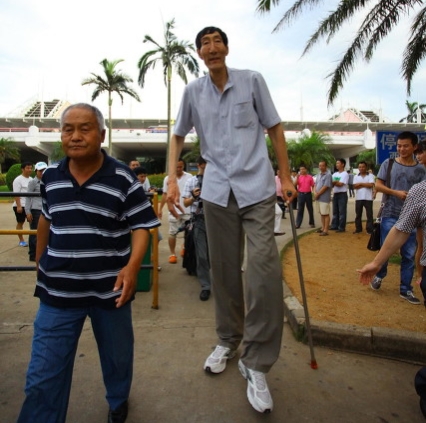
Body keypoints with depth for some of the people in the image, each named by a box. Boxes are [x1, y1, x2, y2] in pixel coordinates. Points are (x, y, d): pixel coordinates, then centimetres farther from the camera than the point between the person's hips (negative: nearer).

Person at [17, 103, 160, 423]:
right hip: (58, 289, 2)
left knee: (117, 356, 22)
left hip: (110, 288, -2)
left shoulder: (123, 178, -13)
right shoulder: (51, 176, 0)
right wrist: (40, 260, 20)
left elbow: (142, 226, -12)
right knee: (43, 376, 8)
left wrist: (132, 266, -27)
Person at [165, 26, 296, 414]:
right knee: (224, 270, 10)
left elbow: (274, 128, 6)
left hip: (257, 186, -2)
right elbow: (178, 137, 13)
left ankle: (257, 364, 2)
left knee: (264, 269, -12)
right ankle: (228, 341, 29)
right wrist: (172, 179, -1)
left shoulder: (252, 80, 4)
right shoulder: (193, 91, 8)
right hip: (217, 190, 2)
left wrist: (286, 176, 1)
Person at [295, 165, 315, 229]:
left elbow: (312, 185, 6)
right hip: (301, 194, 0)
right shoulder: (299, 177, 5)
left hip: (308, 194, 0)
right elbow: (295, 185, -6)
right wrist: (297, 177, -14)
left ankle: (312, 223, 19)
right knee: (300, 210, 1)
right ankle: (297, 224, 1)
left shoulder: (310, 177, 3)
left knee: (310, 209, 8)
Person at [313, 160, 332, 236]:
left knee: (326, 214, -3)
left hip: (324, 198, -8)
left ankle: (326, 230, 0)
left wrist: (318, 194, -12)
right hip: (318, 197, 8)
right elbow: (315, 184, 15)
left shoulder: (328, 175, -12)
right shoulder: (318, 175, 14)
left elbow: (325, 187, -17)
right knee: (321, 213, 15)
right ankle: (323, 228, 24)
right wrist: (315, 192, -4)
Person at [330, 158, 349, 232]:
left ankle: (341, 227, 0)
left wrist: (334, 182, -5)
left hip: (342, 194, -7)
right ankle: (334, 226, 18)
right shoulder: (335, 174, 14)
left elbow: (340, 184, -16)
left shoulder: (345, 174, -7)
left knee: (342, 211, -3)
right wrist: (336, 182, -11)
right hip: (335, 194, 7)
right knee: (335, 211, 11)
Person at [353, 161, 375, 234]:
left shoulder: (370, 176, 1)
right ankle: (358, 229, 17)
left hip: (368, 198, -3)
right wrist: (366, 185, -9)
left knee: (369, 214, 0)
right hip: (358, 198, 3)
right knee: (358, 214, 8)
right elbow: (355, 186, -3)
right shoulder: (356, 177, 10)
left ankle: (369, 229, 5)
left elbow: (371, 185, -13)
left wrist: (361, 183, -8)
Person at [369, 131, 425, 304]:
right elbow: (378, 185, -2)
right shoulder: (388, 164, 2)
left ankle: (406, 289, 18)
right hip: (390, 215, -2)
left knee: (409, 255, 6)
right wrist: (396, 193, -16)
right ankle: (379, 275, 30)